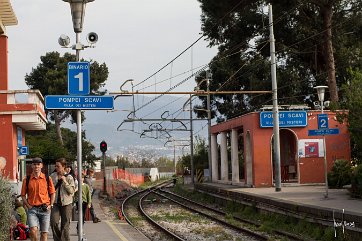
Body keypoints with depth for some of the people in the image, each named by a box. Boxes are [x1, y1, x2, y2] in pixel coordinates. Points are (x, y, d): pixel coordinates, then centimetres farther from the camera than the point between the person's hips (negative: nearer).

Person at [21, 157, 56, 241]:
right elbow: (23, 195, 9)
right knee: (33, 230, -19)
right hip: (32, 209, -1)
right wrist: (28, 206, -2)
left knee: (44, 232, 4)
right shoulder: (27, 179, 3)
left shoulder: (47, 179, 4)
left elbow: (52, 193, 11)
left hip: (45, 209, 1)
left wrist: (50, 205, 1)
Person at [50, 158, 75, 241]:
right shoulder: (52, 176, 6)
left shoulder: (69, 177, -1)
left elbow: (72, 191, -7)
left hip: (66, 203, -2)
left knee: (65, 225, 2)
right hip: (56, 203, 2)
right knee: (53, 222, -15)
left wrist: (65, 182, -14)